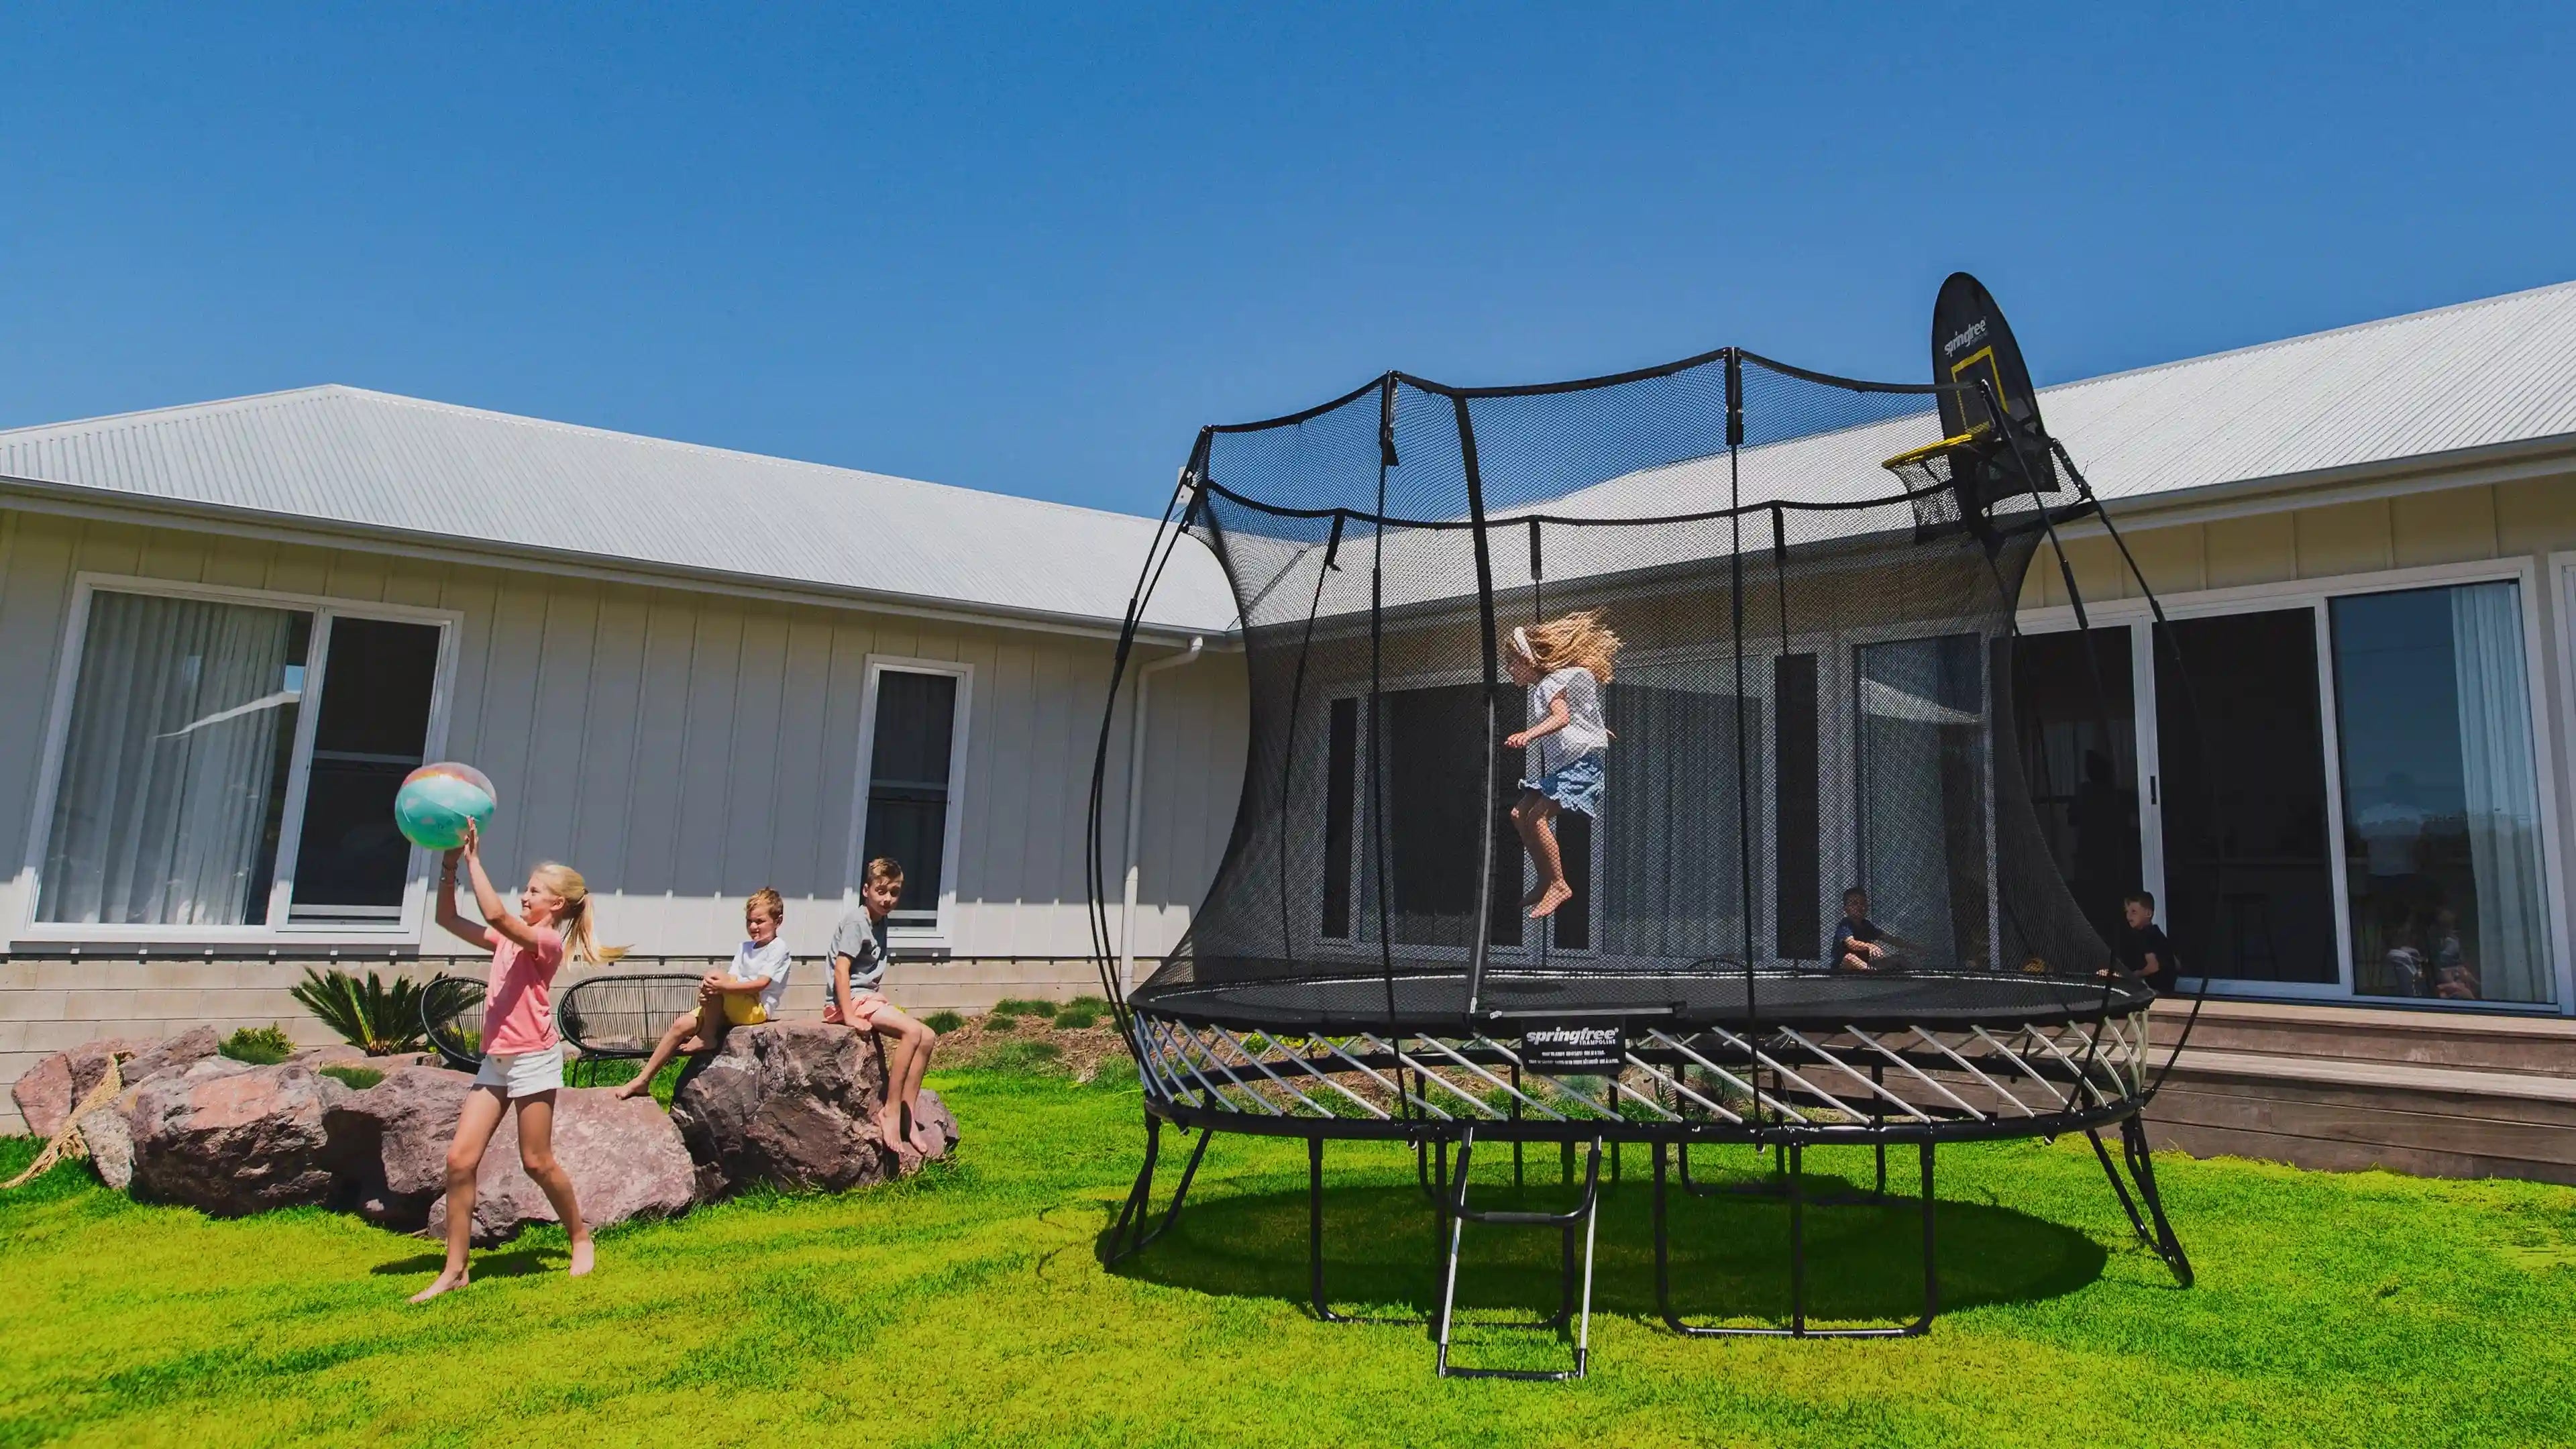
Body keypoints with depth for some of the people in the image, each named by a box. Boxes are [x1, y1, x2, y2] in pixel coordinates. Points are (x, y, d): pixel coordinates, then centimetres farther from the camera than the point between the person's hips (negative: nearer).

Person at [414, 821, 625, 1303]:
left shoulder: (546, 941, -10)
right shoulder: (508, 938, 14)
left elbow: (495, 914, -26)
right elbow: (449, 919, 14)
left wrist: (473, 858, -20)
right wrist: (450, 865, 3)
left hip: (533, 1059, -8)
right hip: (495, 1061, 8)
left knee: (537, 1162, 0)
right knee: (460, 1160, 0)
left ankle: (580, 1236, 22)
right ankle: (454, 1271, 7)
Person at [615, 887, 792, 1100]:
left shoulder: (779, 949, -5)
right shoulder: (744, 947, 19)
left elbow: (761, 984, -18)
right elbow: (730, 980, 7)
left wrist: (723, 985, -28)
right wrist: (709, 990, -16)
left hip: (758, 1009, -7)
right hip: (731, 1009, 8)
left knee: (715, 976, -28)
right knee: (681, 1025, -11)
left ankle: (707, 1038, -13)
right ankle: (643, 1080, -6)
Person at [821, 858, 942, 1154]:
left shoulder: (880, 922, 15)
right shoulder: (856, 921, -12)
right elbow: (841, 969, -20)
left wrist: (881, 1000, 4)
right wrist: (850, 1016, -26)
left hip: (869, 997, 9)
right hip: (853, 998, -9)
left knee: (928, 1037, -4)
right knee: (912, 1031, -26)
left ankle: (908, 1118, -3)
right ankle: (891, 1111, -21)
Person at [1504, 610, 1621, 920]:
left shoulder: (1550, 685, -12)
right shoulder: (1540, 688, 17)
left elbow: (1562, 717, -30)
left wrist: (1529, 735, -44)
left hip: (1580, 764, -10)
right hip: (1558, 766, 10)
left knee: (1537, 817, -23)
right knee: (1519, 814, 4)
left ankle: (1559, 885, -17)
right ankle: (1546, 881, 11)